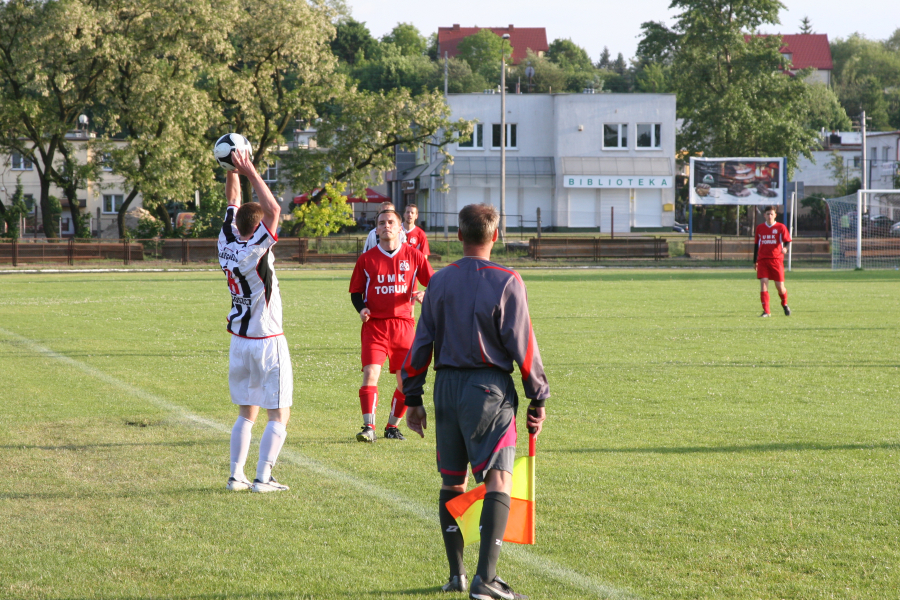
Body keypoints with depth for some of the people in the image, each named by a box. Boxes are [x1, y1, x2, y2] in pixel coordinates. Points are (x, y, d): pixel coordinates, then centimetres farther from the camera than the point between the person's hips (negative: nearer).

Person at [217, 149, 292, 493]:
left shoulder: (227, 245, 0)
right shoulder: (255, 252, -19)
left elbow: (233, 202, 13)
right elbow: (273, 210, -26)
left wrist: (233, 170, 8)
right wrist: (250, 173, -21)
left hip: (240, 341, 7)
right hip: (267, 342, -7)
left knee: (246, 413, 15)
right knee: (279, 415, 0)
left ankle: (236, 475, 10)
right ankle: (262, 478, -7)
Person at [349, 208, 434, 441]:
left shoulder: (413, 256, 4)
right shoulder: (366, 259, 5)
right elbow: (356, 291, 12)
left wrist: (425, 294, -13)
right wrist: (361, 308, -7)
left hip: (403, 324, 1)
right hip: (375, 324, -1)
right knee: (370, 373, -16)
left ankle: (392, 426, 20)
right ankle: (369, 427, -15)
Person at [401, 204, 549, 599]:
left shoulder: (439, 282, 6)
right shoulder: (506, 282, -6)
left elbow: (421, 344, 8)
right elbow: (522, 345, -7)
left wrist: (413, 399, 15)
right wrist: (538, 399, 1)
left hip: (447, 387, 5)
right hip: (489, 388, -5)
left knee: (452, 482, 15)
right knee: (498, 480, -8)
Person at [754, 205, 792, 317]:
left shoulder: (781, 227, 3)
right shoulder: (760, 228, 11)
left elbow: (787, 241, 0)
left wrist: (785, 248, -23)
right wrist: (755, 261, 18)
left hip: (776, 259, -2)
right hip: (762, 260, 2)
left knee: (779, 286, 0)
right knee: (763, 283, -13)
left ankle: (784, 304, 32)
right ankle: (766, 311, -11)